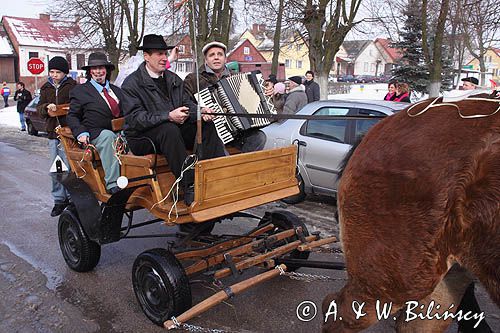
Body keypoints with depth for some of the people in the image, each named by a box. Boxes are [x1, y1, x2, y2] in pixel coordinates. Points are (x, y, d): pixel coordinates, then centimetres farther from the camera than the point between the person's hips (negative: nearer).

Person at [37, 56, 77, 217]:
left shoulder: (72, 86, -1)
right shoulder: (46, 88, 16)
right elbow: (40, 108, 9)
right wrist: (47, 107, -13)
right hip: (53, 132, 6)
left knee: (69, 167, -6)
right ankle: (59, 199, 19)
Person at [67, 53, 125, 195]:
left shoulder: (117, 91, 26)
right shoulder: (79, 91, 13)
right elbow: (72, 116, 8)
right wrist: (81, 133, -12)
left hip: (119, 133, 4)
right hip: (94, 134, -4)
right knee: (108, 136, -39)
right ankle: (112, 184, -41)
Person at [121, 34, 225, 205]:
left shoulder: (173, 79, 15)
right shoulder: (131, 84, -6)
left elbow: (187, 103, 9)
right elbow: (135, 118, -18)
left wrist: (200, 112, -15)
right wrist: (168, 116, -30)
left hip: (173, 130, 6)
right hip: (143, 138, -6)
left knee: (206, 125, -15)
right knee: (169, 129, -37)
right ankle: (189, 188, -39)